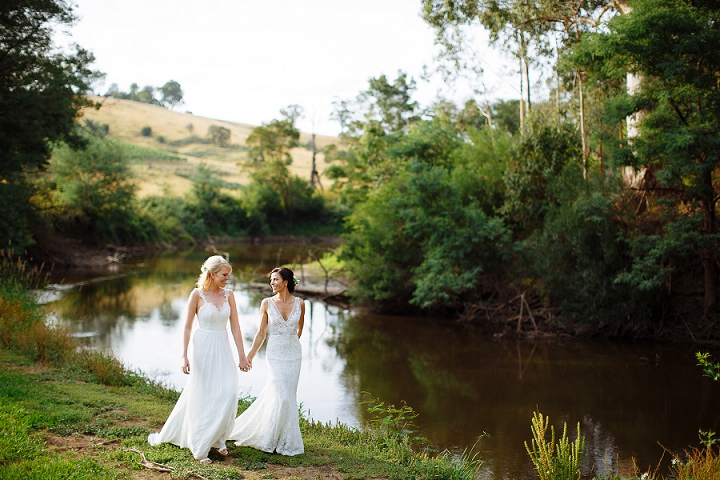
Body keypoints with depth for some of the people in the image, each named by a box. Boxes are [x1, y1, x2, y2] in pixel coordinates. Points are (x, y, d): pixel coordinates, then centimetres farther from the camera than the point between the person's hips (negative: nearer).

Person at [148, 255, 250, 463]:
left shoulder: (228, 294, 4)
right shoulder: (197, 294, -7)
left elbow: (235, 327, 5)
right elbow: (187, 327, -5)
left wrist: (241, 355, 2)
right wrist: (184, 356, -11)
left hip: (223, 348, 4)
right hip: (203, 348, -4)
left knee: (229, 392, -7)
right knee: (202, 396, 1)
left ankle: (217, 439, 13)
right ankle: (199, 448, 13)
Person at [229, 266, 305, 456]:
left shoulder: (299, 303, 0)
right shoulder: (267, 303, -3)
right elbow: (261, 333, 3)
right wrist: (250, 355, 1)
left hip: (294, 353, 3)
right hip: (275, 354, -2)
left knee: (288, 395, 6)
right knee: (282, 397, -11)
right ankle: (286, 442, 4)